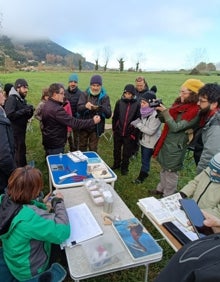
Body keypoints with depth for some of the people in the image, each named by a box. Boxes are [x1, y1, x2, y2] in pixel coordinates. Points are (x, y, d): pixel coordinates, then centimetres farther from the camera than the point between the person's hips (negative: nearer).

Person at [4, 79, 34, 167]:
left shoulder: (22, 99, 12)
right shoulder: (12, 98, -15)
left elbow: (26, 117, 14)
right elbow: (9, 115, -27)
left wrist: (30, 112, -6)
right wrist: (23, 110, -25)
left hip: (21, 131, 9)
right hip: (15, 132, -9)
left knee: (22, 151, 19)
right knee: (18, 152, -4)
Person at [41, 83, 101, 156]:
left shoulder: (47, 105, 5)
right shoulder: (56, 109, -28)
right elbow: (74, 122, -31)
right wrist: (92, 121, -25)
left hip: (48, 142, 10)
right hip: (56, 145, -10)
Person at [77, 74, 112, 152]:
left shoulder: (105, 97, -4)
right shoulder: (84, 94, -2)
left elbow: (109, 114, -13)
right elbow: (78, 109, -13)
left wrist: (100, 108, -33)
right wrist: (85, 106, -36)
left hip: (96, 128, -1)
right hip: (83, 126, 1)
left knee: (93, 149, 13)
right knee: (82, 147, 17)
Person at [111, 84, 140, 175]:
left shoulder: (137, 104, -8)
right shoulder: (119, 102, -3)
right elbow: (115, 117, 2)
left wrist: (134, 133, -9)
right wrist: (114, 129, 2)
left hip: (129, 133, -2)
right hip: (118, 132, 3)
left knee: (127, 152, 10)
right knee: (116, 150, 18)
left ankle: (124, 167, 30)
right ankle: (116, 164, 39)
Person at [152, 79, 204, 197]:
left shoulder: (195, 111, -21)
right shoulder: (179, 104, 4)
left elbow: (176, 127, -23)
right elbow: (164, 119, 10)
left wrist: (165, 111, -24)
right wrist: (159, 110, -7)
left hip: (176, 146, -8)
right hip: (166, 142, 8)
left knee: (171, 172, 7)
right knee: (164, 168, 23)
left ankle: (168, 197, 27)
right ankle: (161, 189, 44)